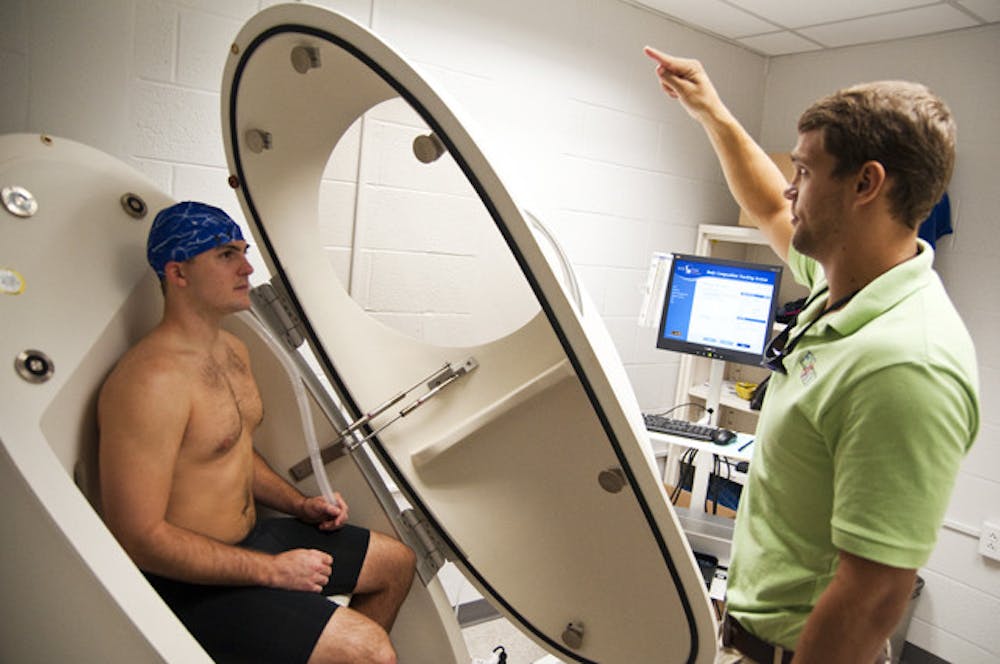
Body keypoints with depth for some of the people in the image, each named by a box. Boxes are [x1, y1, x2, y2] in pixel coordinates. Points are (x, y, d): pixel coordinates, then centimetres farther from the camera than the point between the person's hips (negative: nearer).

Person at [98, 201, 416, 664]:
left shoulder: (233, 351, 6)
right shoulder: (151, 380, -25)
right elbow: (139, 538, -26)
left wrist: (300, 504, 6)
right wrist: (272, 570, -21)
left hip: (252, 535, 9)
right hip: (194, 583, -9)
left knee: (396, 561, 15)